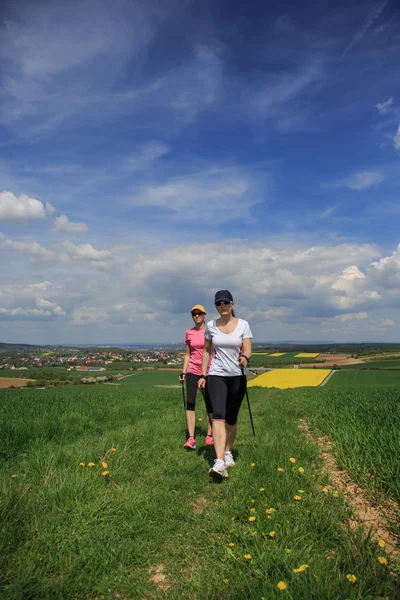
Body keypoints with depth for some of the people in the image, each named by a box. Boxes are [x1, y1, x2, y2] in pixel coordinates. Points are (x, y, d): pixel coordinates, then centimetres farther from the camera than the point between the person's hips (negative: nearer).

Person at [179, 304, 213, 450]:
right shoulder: (189, 333, 7)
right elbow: (187, 354, 13)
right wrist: (183, 372, 7)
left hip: (209, 371, -2)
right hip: (192, 371, 2)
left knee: (209, 404, 6)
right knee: (190, 402, -11)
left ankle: (210, 435, 23)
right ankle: (191, 438, -9)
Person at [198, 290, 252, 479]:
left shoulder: (243, 325, -2)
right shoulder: (211, 326, 2)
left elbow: (248, 350, -9)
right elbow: (206, 351, 11)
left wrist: (245, 358, -33)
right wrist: (203, 375, 7)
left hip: (237, 376, 0)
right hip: (216, 375, 0)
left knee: (231, 419, 11)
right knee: (218, 416, -18)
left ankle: (228, 452, 35)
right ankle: (220, 463, -24)